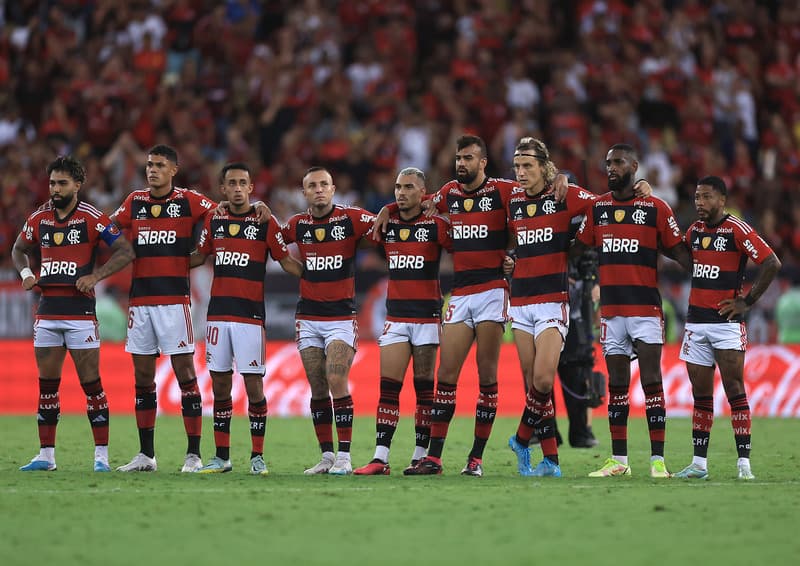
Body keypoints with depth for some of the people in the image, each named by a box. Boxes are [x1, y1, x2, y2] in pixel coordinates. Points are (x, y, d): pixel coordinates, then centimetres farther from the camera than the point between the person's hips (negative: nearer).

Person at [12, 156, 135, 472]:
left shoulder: (92, 218, -6)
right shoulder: (39, 218, 9)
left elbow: (125, 252, -6)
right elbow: (19, 250, 25)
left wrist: (95, 276, -16)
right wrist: (26, 273, 5)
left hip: (80, 311, -5)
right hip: (47, 311, 5)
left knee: (91, 383, -4)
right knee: (47, 384, 6)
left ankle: (101, 455, 0)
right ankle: (46, 455, 11)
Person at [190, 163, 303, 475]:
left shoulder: (265, 223, -1)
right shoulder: (213, 221, 10)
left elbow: (286, 262, 2)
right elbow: (198, 257, 21)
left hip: (250, 314, -4)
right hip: (217, 314, 4)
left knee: (254, 385, -6)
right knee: (220, 385, 6)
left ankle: (257, 457, 3)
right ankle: (221, 457, 11)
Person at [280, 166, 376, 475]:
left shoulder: (352, 218, -5)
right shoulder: (297, 225, 6)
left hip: (342, 315, -4)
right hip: (308, 317, 4)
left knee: (337, 383, -14)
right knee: (317, 389, 4)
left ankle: (344, 457, -10)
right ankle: (326, 456, 9)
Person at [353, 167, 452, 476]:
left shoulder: (436, 225, -5)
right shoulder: (386, 224, 8)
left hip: (427, 316, -3)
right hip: (395, 316, 3)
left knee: (425, 389, 1)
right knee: (388, 388, -3)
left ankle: (421, 455, 7)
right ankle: (380, 458, -6)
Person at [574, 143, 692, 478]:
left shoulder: (656, 208, -1)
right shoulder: (597, 207, 10)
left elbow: (679, 253, 3)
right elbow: (577, 248, 17)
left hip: (646, 309, -4)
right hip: (610, 309, 4)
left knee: (652, 384, -6)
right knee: (616, 386, 8)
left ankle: (658, 460, -6)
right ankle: (618, 460, 12)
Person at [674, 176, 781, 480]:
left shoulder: (737, 230, -9)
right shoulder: (694, 230, 11)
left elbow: (772, 263, -12)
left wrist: (747, 301, -10)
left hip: (726, 321, -6)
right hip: (696, 321, 6)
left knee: (735, 390, -7)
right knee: (701, 395, 7)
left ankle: (744, 463, -7)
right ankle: (699, 463, 9)